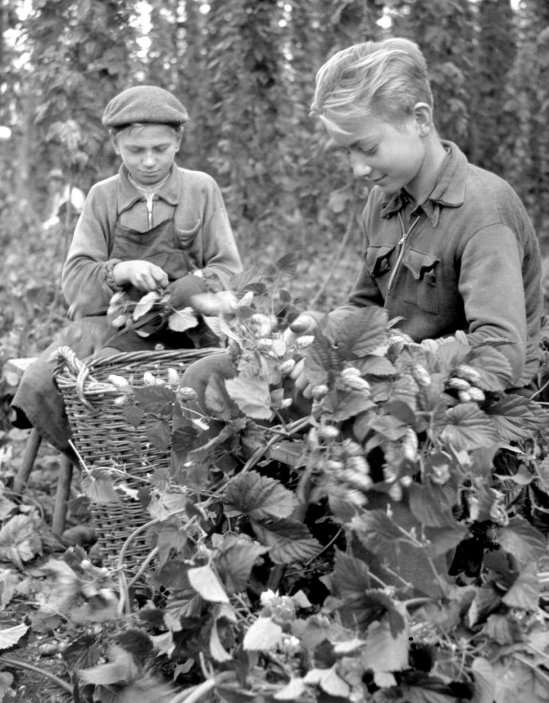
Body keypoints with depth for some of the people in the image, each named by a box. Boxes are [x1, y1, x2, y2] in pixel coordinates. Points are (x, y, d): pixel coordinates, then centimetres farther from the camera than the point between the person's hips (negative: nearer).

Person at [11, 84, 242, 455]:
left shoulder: (201, 189, 7)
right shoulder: (102, 196, 10)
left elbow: (227, 271, 4)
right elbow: (74, 279, 3)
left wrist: (178, 294, -17)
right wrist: (119, 272, -19)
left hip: (174, 327, -1)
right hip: (104, 317, 2)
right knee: (41, 383, -24)